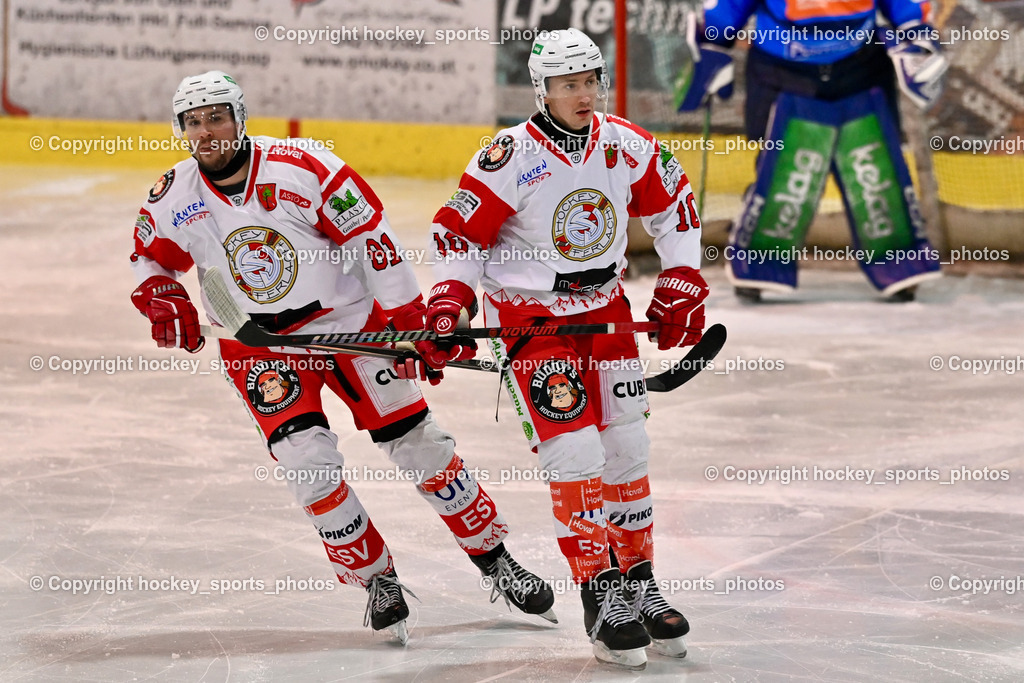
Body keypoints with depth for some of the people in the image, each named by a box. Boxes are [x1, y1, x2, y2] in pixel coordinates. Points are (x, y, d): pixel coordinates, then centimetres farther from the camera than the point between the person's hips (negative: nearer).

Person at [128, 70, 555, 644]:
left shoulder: (300, 168, -20)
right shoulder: (175, 198, -9)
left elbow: (372, 236, -15)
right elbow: (150, 259, 9)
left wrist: (408, 318, -14)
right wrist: (164, 301, -13)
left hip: (350, 322, -2)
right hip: (260, 346, 2)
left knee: (420, 445, 0)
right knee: (308, 460, -17)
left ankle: (496, 560, 15)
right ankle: (376, 579, 1)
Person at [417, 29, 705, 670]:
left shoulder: (627, 146, -4)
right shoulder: (511, 157, -18)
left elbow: (673, 204, 11)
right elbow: (458, 231, -11)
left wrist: (682, 287, 8)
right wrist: (449, 308, -21)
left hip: (605, 309, 5)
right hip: (529, 317, -5)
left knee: (627, 449, 8)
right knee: (576, 457, -12)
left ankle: (640, 584, 21)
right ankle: (604, 597, -4)